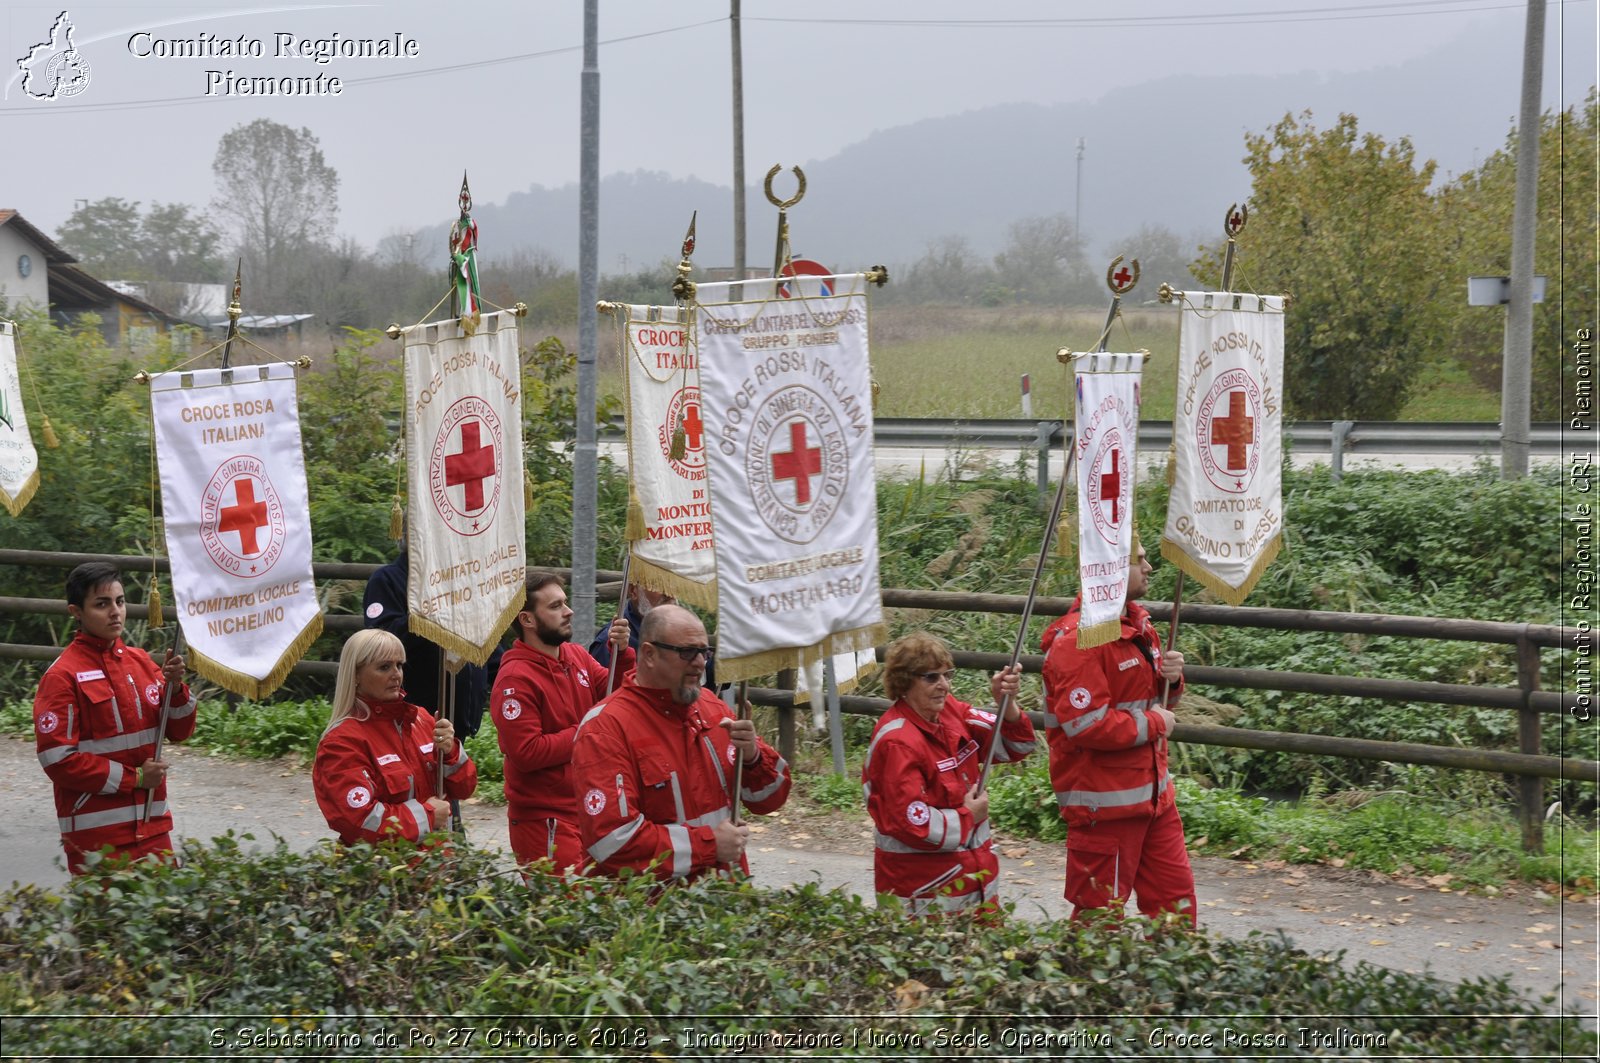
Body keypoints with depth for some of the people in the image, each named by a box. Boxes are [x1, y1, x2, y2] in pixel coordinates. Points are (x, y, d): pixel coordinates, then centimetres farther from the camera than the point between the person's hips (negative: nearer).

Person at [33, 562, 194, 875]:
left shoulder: (141, 661, 8)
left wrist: (174, 685, -8)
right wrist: (134, 778, -11)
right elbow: (58, 759, -12)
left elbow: (179, 731, 10)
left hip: (152, 827, 5)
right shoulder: (62, 676, -8)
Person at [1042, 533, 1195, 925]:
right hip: (1104, 802, -9)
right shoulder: (1078, 639, -19)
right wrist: (1154, 724, -15)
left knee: (1175, 896, 13)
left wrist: (1171, 677, 0)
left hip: (1153, 791, 9)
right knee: (1102, 912, 2)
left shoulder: (1137, 621, 12)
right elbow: (1086, 724, -26)